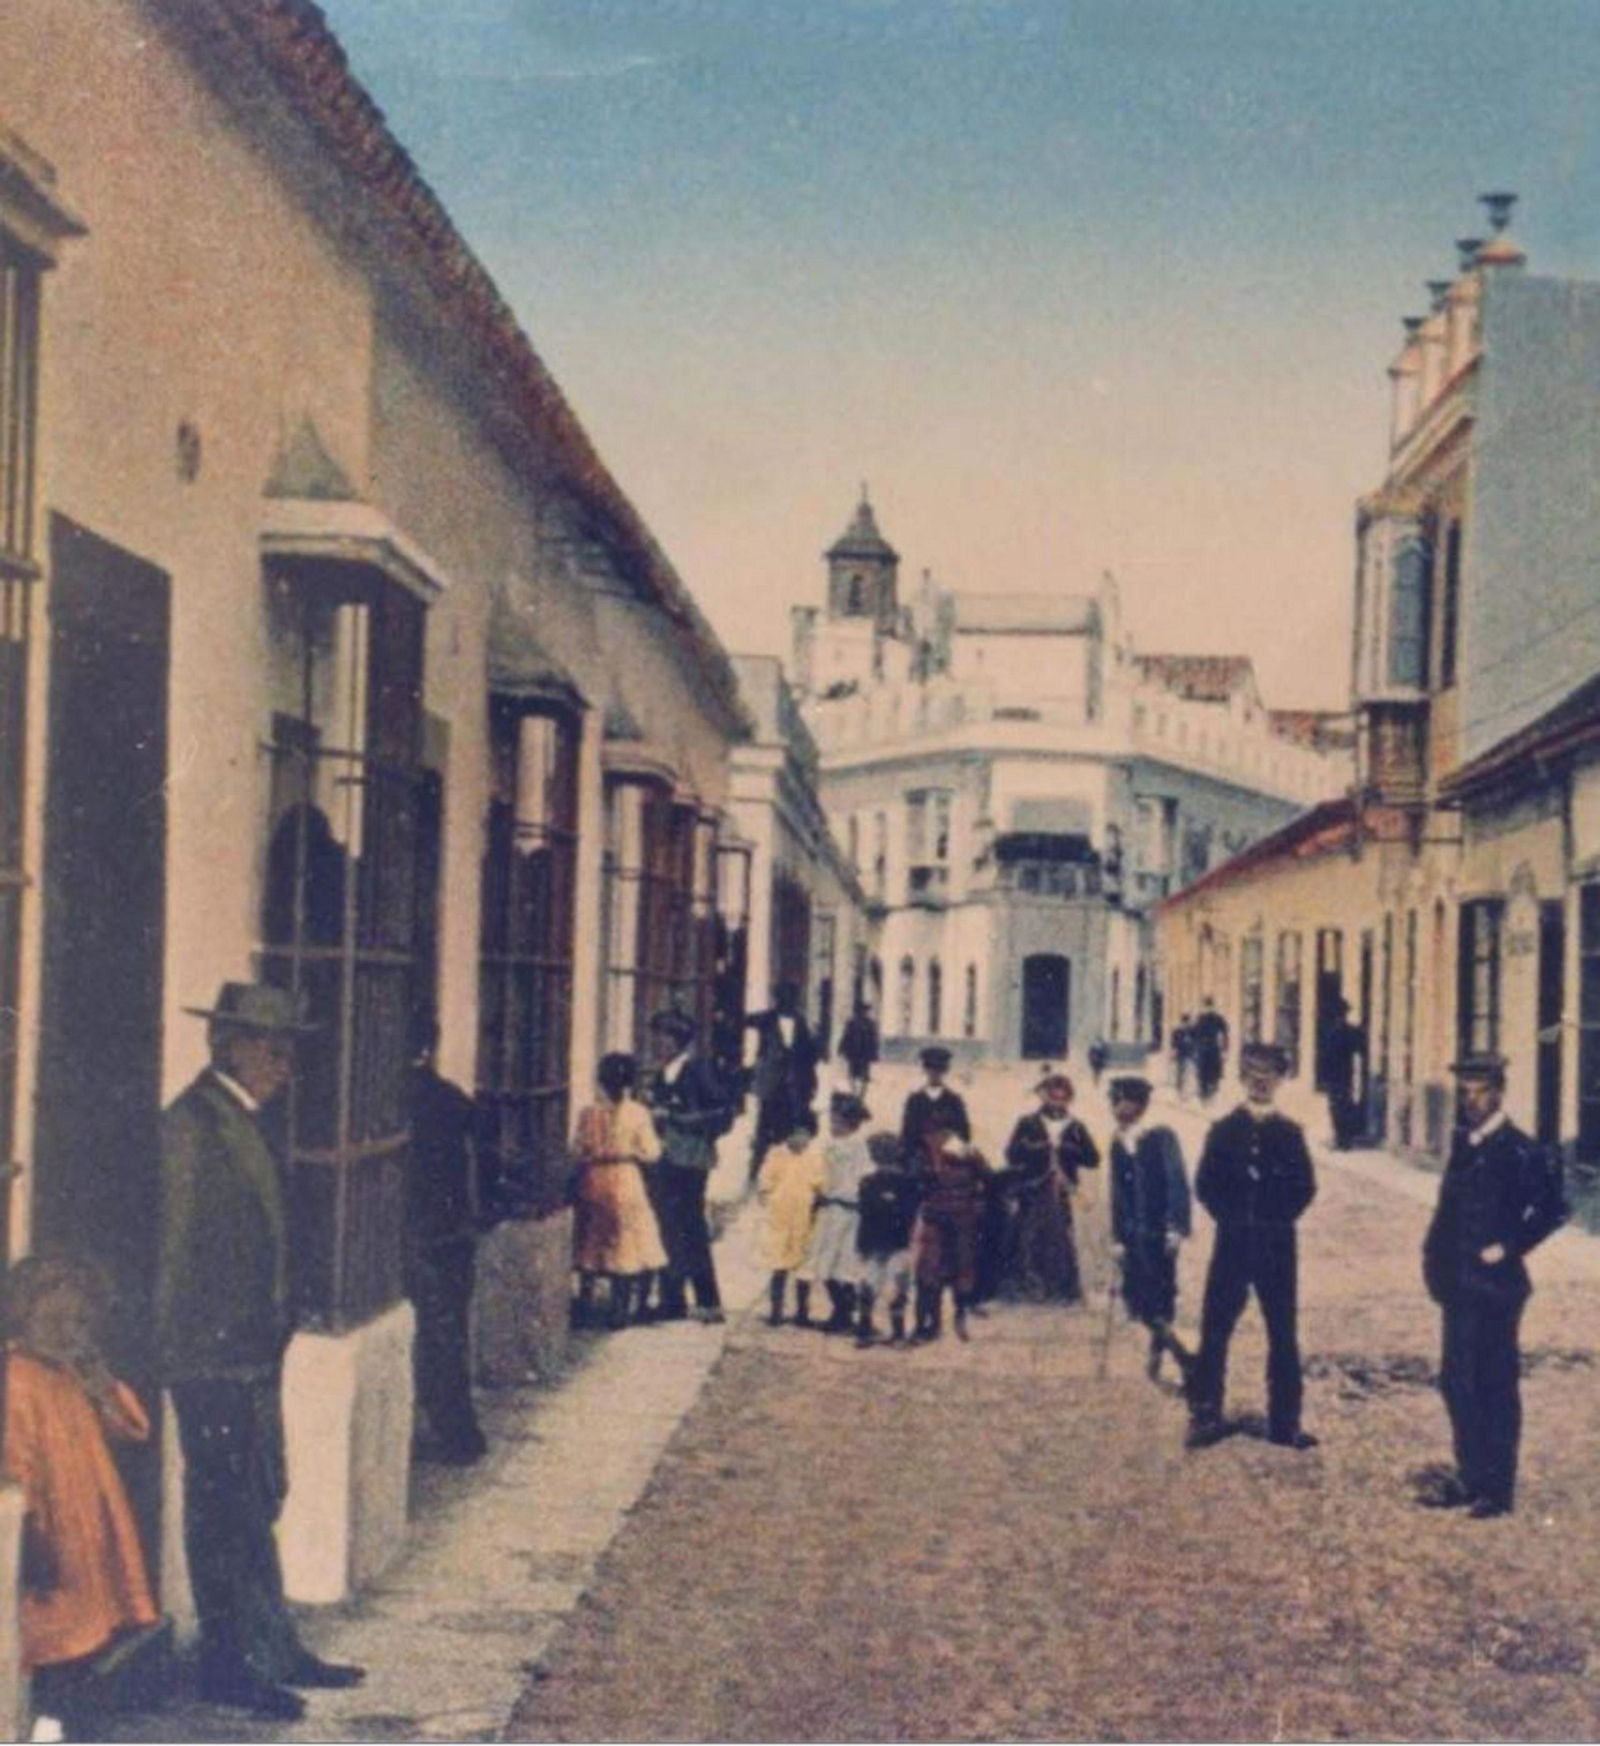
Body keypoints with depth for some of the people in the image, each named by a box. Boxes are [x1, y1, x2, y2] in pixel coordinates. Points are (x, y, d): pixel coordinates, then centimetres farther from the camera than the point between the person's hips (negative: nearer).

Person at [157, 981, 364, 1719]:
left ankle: (274, 1648, 25)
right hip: (211, 1354, -9)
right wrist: (179, 1341, -17)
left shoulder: (242, 1121, 14)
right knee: (222, 1507, -2)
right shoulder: (191, 1124, -15)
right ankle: (226, 1665, 6)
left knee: (257, 1503, 16)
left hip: (252, 1352, 10)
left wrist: (272, 1326, 16)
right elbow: (176, 1242, -17)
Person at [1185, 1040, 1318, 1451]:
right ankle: (1204, 1416, 5)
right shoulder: (1224, 1130, 5)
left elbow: (1304, 1187, 6)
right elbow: (1206, 1185, 3)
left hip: (1277, 1244, 1)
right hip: (1232, 1243, -1)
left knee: (1283, 1335, 4)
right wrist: (1231, 1218, -4)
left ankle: (1285, 1422, 10)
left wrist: (1278, 1219, -3)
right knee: (1215, 1331, -1)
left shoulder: (1290, 1133, 8)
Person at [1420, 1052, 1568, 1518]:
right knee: (1457, 1383, 12)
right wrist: (1437, 1254, 8)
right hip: (1460, 1284, 8)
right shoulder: (1464, 1143, 11)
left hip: (1494, 1285, -8)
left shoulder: (1520, 1151, -12)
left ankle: (1497, 1490, 6)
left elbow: (1552, 1208, -18)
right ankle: (1469, 1478, 23)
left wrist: (1507, 1248, -15)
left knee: (1495, 1386, -1)